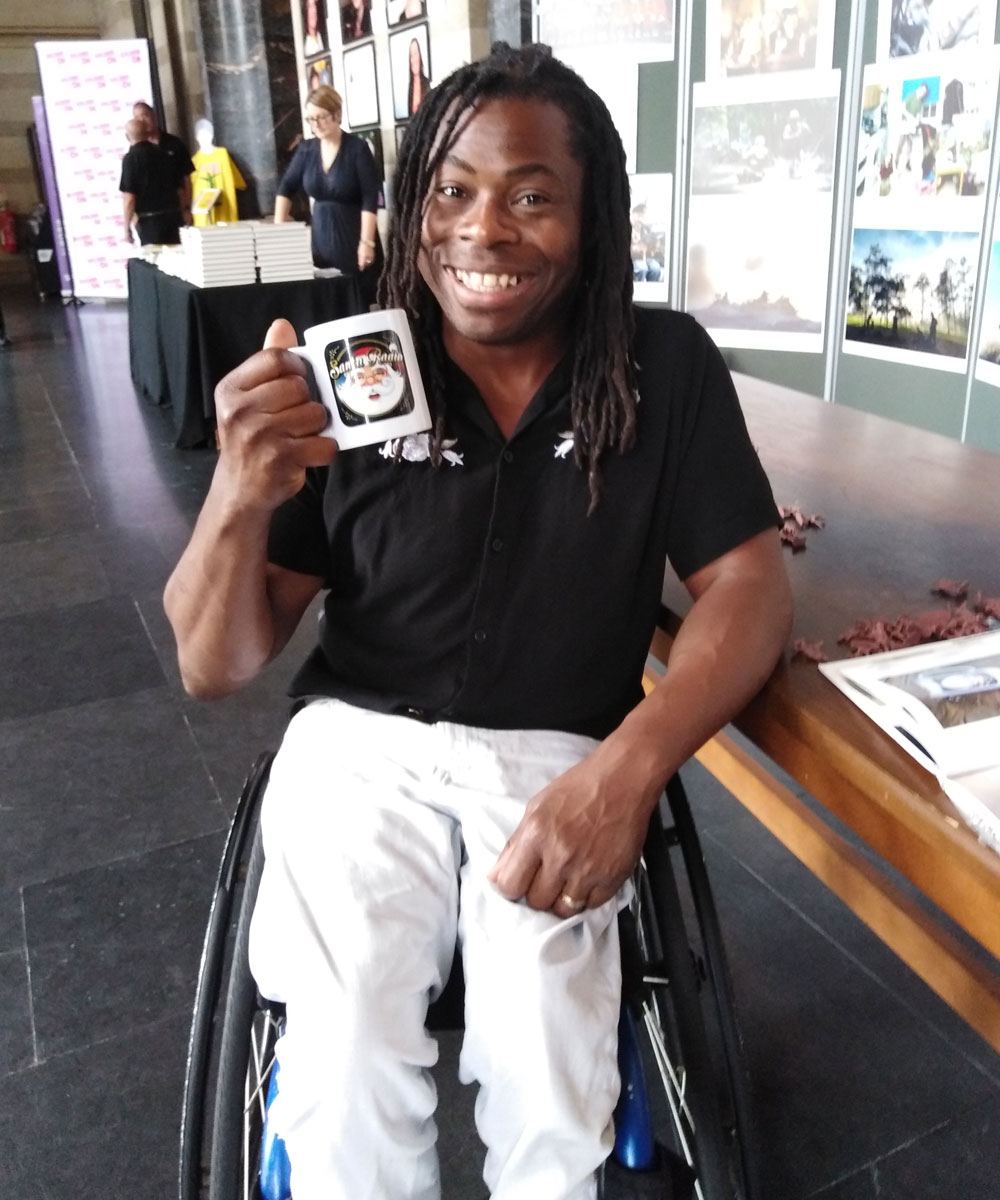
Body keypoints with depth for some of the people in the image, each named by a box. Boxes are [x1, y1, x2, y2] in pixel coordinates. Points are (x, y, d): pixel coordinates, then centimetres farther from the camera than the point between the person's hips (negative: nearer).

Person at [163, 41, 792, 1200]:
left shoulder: (665, 366, 0)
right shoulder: (345, 379, -2)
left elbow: (748, 584, -4)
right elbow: (214, 668, -1)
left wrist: (631, 766, -23)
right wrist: (240, 498, -24)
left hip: (562, 757, 0)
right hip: (362, 744, 1)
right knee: (346, 1094, -21)